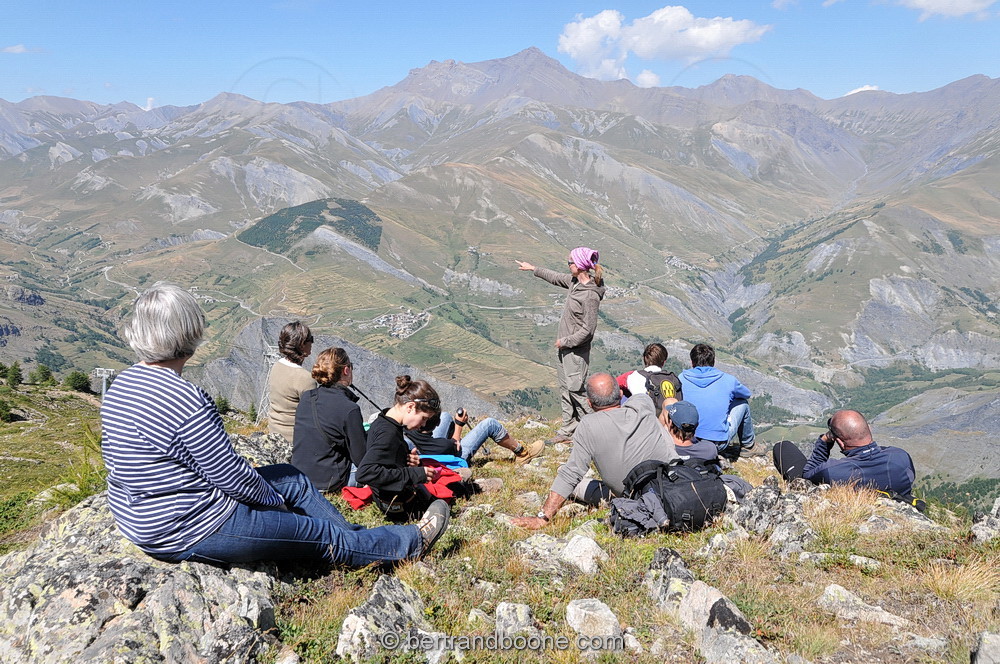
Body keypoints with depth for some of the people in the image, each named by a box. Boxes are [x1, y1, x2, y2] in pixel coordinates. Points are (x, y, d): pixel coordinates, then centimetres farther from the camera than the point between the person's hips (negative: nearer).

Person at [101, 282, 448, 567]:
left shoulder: (123, 383, 0)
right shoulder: (187, 400, -30)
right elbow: (231, 475, -22)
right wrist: (274, 499, -2)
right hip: (188, 533, -9)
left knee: (291, 479, 19)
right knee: (325, 536, 7)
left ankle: (356, 539, 34)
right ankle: (411, 543, 27)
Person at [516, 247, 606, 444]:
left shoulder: (590, 295, -24)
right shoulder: (575, 281, 3)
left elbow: (588, 330, -23)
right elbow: (557, 278, 23)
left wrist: (565, 341, -14)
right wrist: (534, 269, 32)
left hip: (577, 349, -10)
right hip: (565, 347, 10)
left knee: (575, 388, -8)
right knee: (564, 388, 14)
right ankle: (568, 430, 23)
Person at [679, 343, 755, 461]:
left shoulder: (682, 378, -4)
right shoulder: (727, 380, -5)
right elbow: (747, 394, 17)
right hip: (719, 444, -2)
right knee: (742, 403, 22)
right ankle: (748, 443, 46)